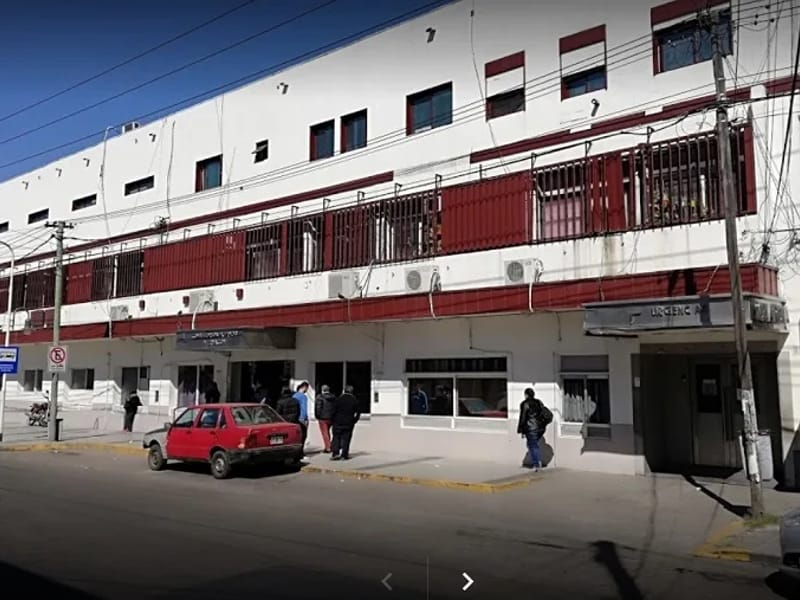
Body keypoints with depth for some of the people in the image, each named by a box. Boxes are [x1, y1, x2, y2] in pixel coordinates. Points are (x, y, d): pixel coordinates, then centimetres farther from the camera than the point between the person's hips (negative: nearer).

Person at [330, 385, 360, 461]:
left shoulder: (338, 399, -4)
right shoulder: (355, 400, 1)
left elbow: (334, 411, -5)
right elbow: (358, 413, 2)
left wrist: (332, 420, 4)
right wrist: (354, 421, 12)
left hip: (338, 422, -1)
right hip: (349, 423, 1)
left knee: (336, 437, 6)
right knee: (346, 438, 5)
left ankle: (335, 453, -6)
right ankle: (344, 455, 4)